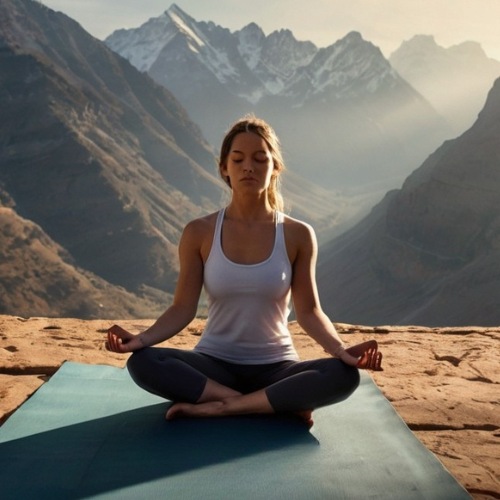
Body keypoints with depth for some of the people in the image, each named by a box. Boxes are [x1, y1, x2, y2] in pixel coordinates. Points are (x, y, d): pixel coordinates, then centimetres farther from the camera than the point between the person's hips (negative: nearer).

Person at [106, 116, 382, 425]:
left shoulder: (298, 235, -4)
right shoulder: (199, 233, -4)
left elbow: (309, 311, -4)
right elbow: (184, 308, -6)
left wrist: (341, 350, -23)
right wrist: (142, 338, -25)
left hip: (275, 367, 0)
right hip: (214, 363, 1)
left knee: (344, 375, -30)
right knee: (143, 363, -30)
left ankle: (218, 407, -26)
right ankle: (281, 404, -27)